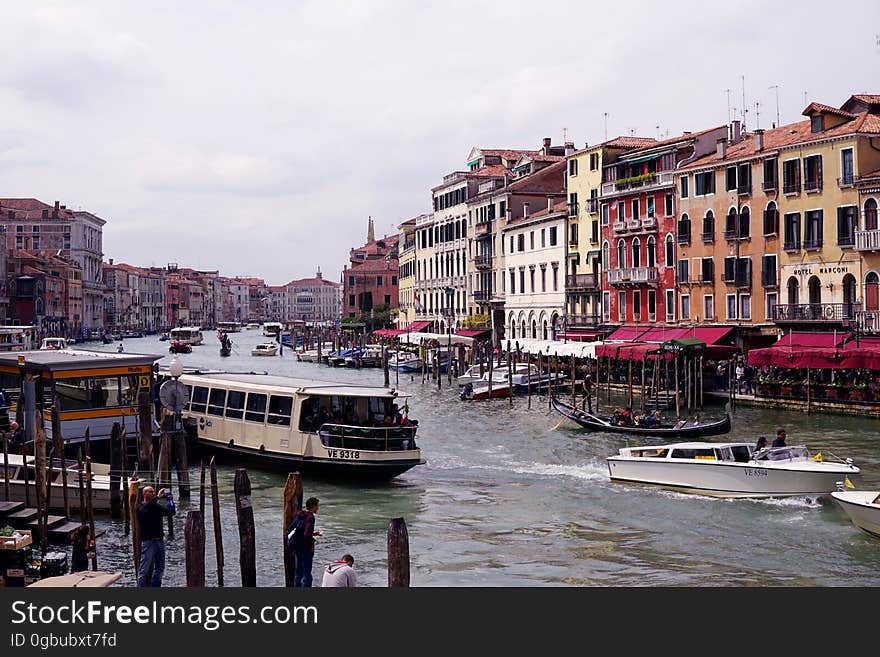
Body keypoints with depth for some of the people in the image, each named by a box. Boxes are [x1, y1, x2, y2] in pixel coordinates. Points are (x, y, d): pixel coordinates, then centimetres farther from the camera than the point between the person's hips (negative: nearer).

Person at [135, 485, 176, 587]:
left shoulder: (157, 507, 15)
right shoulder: (140, 506, -2)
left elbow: (171, 512, 9)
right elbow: (145, 509, -25)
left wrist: (169, 500, -7)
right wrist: (157, 497, -29)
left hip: (160, 541, 6)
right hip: (148, 541, -6)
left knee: (160, 569, 12)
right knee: (144, 569, -7)